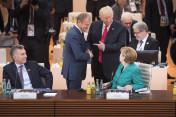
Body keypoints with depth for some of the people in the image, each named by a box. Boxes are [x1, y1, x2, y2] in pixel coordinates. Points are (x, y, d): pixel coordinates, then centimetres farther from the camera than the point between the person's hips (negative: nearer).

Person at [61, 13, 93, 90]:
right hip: (73, 72, -10)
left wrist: (86, 52, 2)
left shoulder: (78, 32, 10)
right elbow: (79, 56, -26)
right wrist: (89, 55, -8)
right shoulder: (74, 35, -23)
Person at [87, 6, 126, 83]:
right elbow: (89, 41, 14)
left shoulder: (120, 28, -6)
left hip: (111, 66, -4)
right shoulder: (94, 25, 7)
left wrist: (105, 47, -19)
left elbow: (121, 45, -13)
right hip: (97, 64, 4)